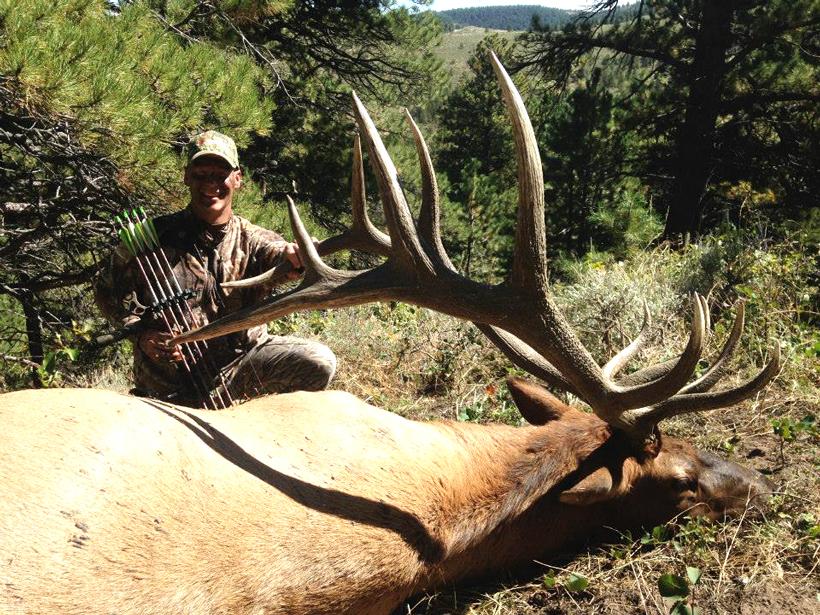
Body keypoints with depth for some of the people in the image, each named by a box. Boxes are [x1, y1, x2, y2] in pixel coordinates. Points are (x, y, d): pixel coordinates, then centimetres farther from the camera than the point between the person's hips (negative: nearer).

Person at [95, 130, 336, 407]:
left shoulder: (253, 240, 1)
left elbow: (276, 250, -23)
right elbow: (109, 289, 9)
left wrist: (291, 255, -49)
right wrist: (141, 333, -9)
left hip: (241, 360, 1)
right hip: (168, 376, -1)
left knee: (319, 361, -19)